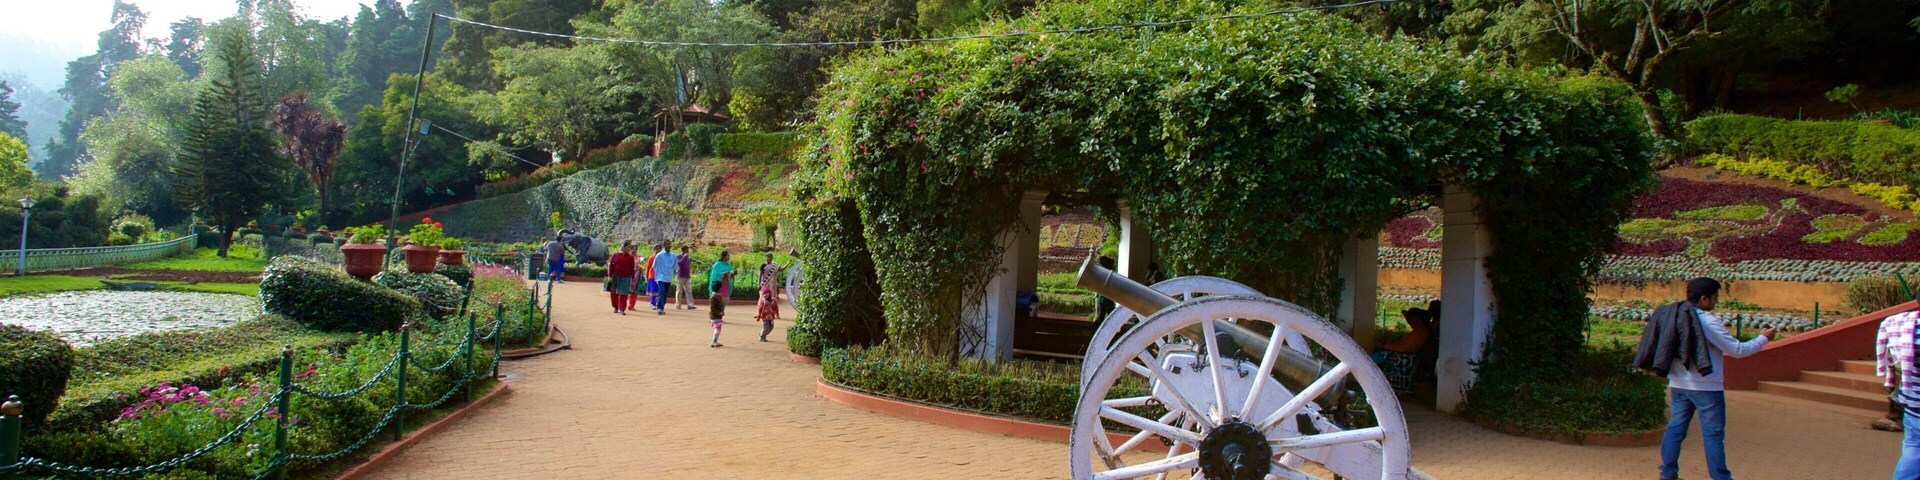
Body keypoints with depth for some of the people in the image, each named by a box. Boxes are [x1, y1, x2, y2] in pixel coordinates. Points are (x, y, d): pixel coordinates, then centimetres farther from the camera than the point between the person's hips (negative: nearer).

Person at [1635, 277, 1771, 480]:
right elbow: (1737, 350, -10)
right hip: (1706, 387, -7)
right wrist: (1763, 338, 2)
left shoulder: (1673, 316, 5)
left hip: (1678, 385, 7)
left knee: (1675, 428, 11)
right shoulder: (1708, 322, -15)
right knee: (1713, 434, 1)